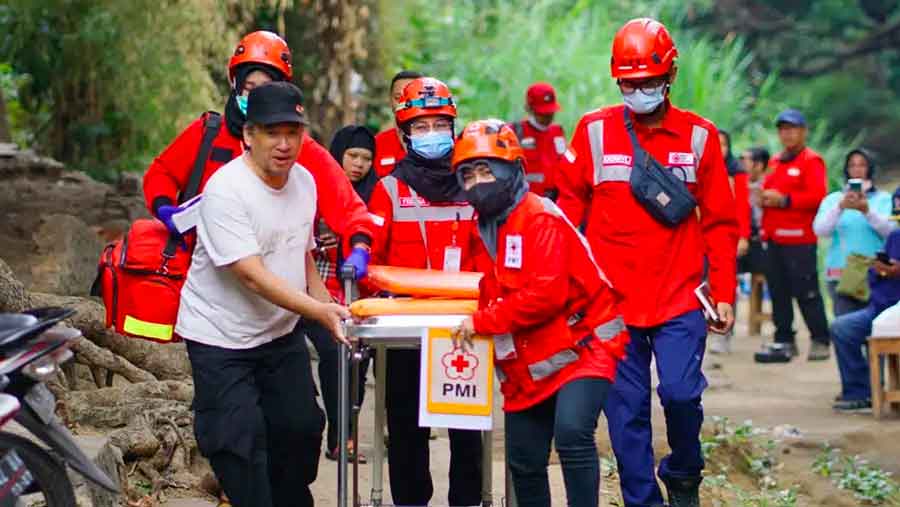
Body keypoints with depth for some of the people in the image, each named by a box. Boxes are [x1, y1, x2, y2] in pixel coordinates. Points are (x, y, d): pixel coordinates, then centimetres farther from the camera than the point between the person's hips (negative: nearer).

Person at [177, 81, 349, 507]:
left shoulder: (304, 182, 1)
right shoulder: (226, 190, -24)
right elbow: (253, 277, -30)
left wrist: (329, 305, 4)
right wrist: (319, 312, -37)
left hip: (281, 332, 7)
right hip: (221, 339, -7)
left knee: (301, 426, 10)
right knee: (239, 442, -9)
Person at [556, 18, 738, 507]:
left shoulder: (699, 136, 2)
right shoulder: (593, 131, 2)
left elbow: (719, 223, 5)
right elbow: (568, 208, 8)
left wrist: (723, 293, 2)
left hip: (680, 299, 0)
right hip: (613, 298, 1)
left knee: (681, 392, -11)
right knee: (626, 409, 2)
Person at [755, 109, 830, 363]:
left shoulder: (811, 161, -4)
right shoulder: (775, 162, 19)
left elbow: (817, 196, -14)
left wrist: (783, 200, -17)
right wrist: (765, 198, 5)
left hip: (799, 239, -8)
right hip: (774, 238, 8)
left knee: (806, 292, -7)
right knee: (778, 292, 7)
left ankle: (820, 341, 0)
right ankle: (784, 341, 12)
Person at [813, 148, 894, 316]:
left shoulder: (884, 199, 8)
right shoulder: (833, 199, 11)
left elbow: (889, 230, -7)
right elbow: (820, 230, -4)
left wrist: (868, 211, -22)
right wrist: (840, 207, -20)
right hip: (841, 273, 0)